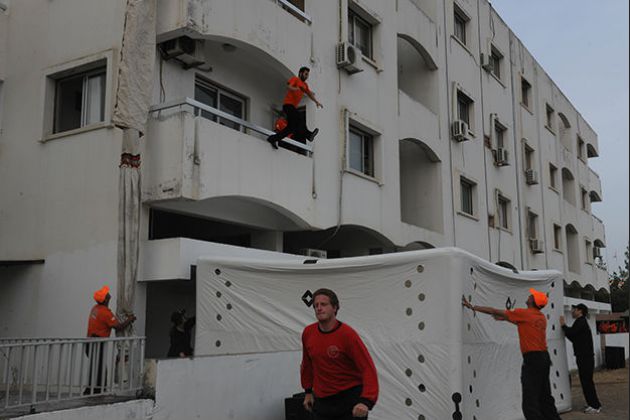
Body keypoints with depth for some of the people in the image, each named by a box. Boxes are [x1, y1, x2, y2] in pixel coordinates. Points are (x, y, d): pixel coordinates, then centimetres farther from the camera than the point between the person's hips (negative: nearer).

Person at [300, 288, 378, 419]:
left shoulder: (348, 334, -16)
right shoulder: (308, 333, -1)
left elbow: (368, 368, -20)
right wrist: (308, 391, 18)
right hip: (322, 400, 5)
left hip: (350, 397, -4)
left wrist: (366, 401, -31)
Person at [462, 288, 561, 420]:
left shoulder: (523, 313, -10)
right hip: (544, 358, 9)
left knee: (529, 403, -7)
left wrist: (471, 306, 0)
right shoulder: (541, 317, 12)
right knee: (545, 398, 17)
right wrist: (505, 318, 30)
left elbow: (495, 312, -6)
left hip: (532, 359, -8)